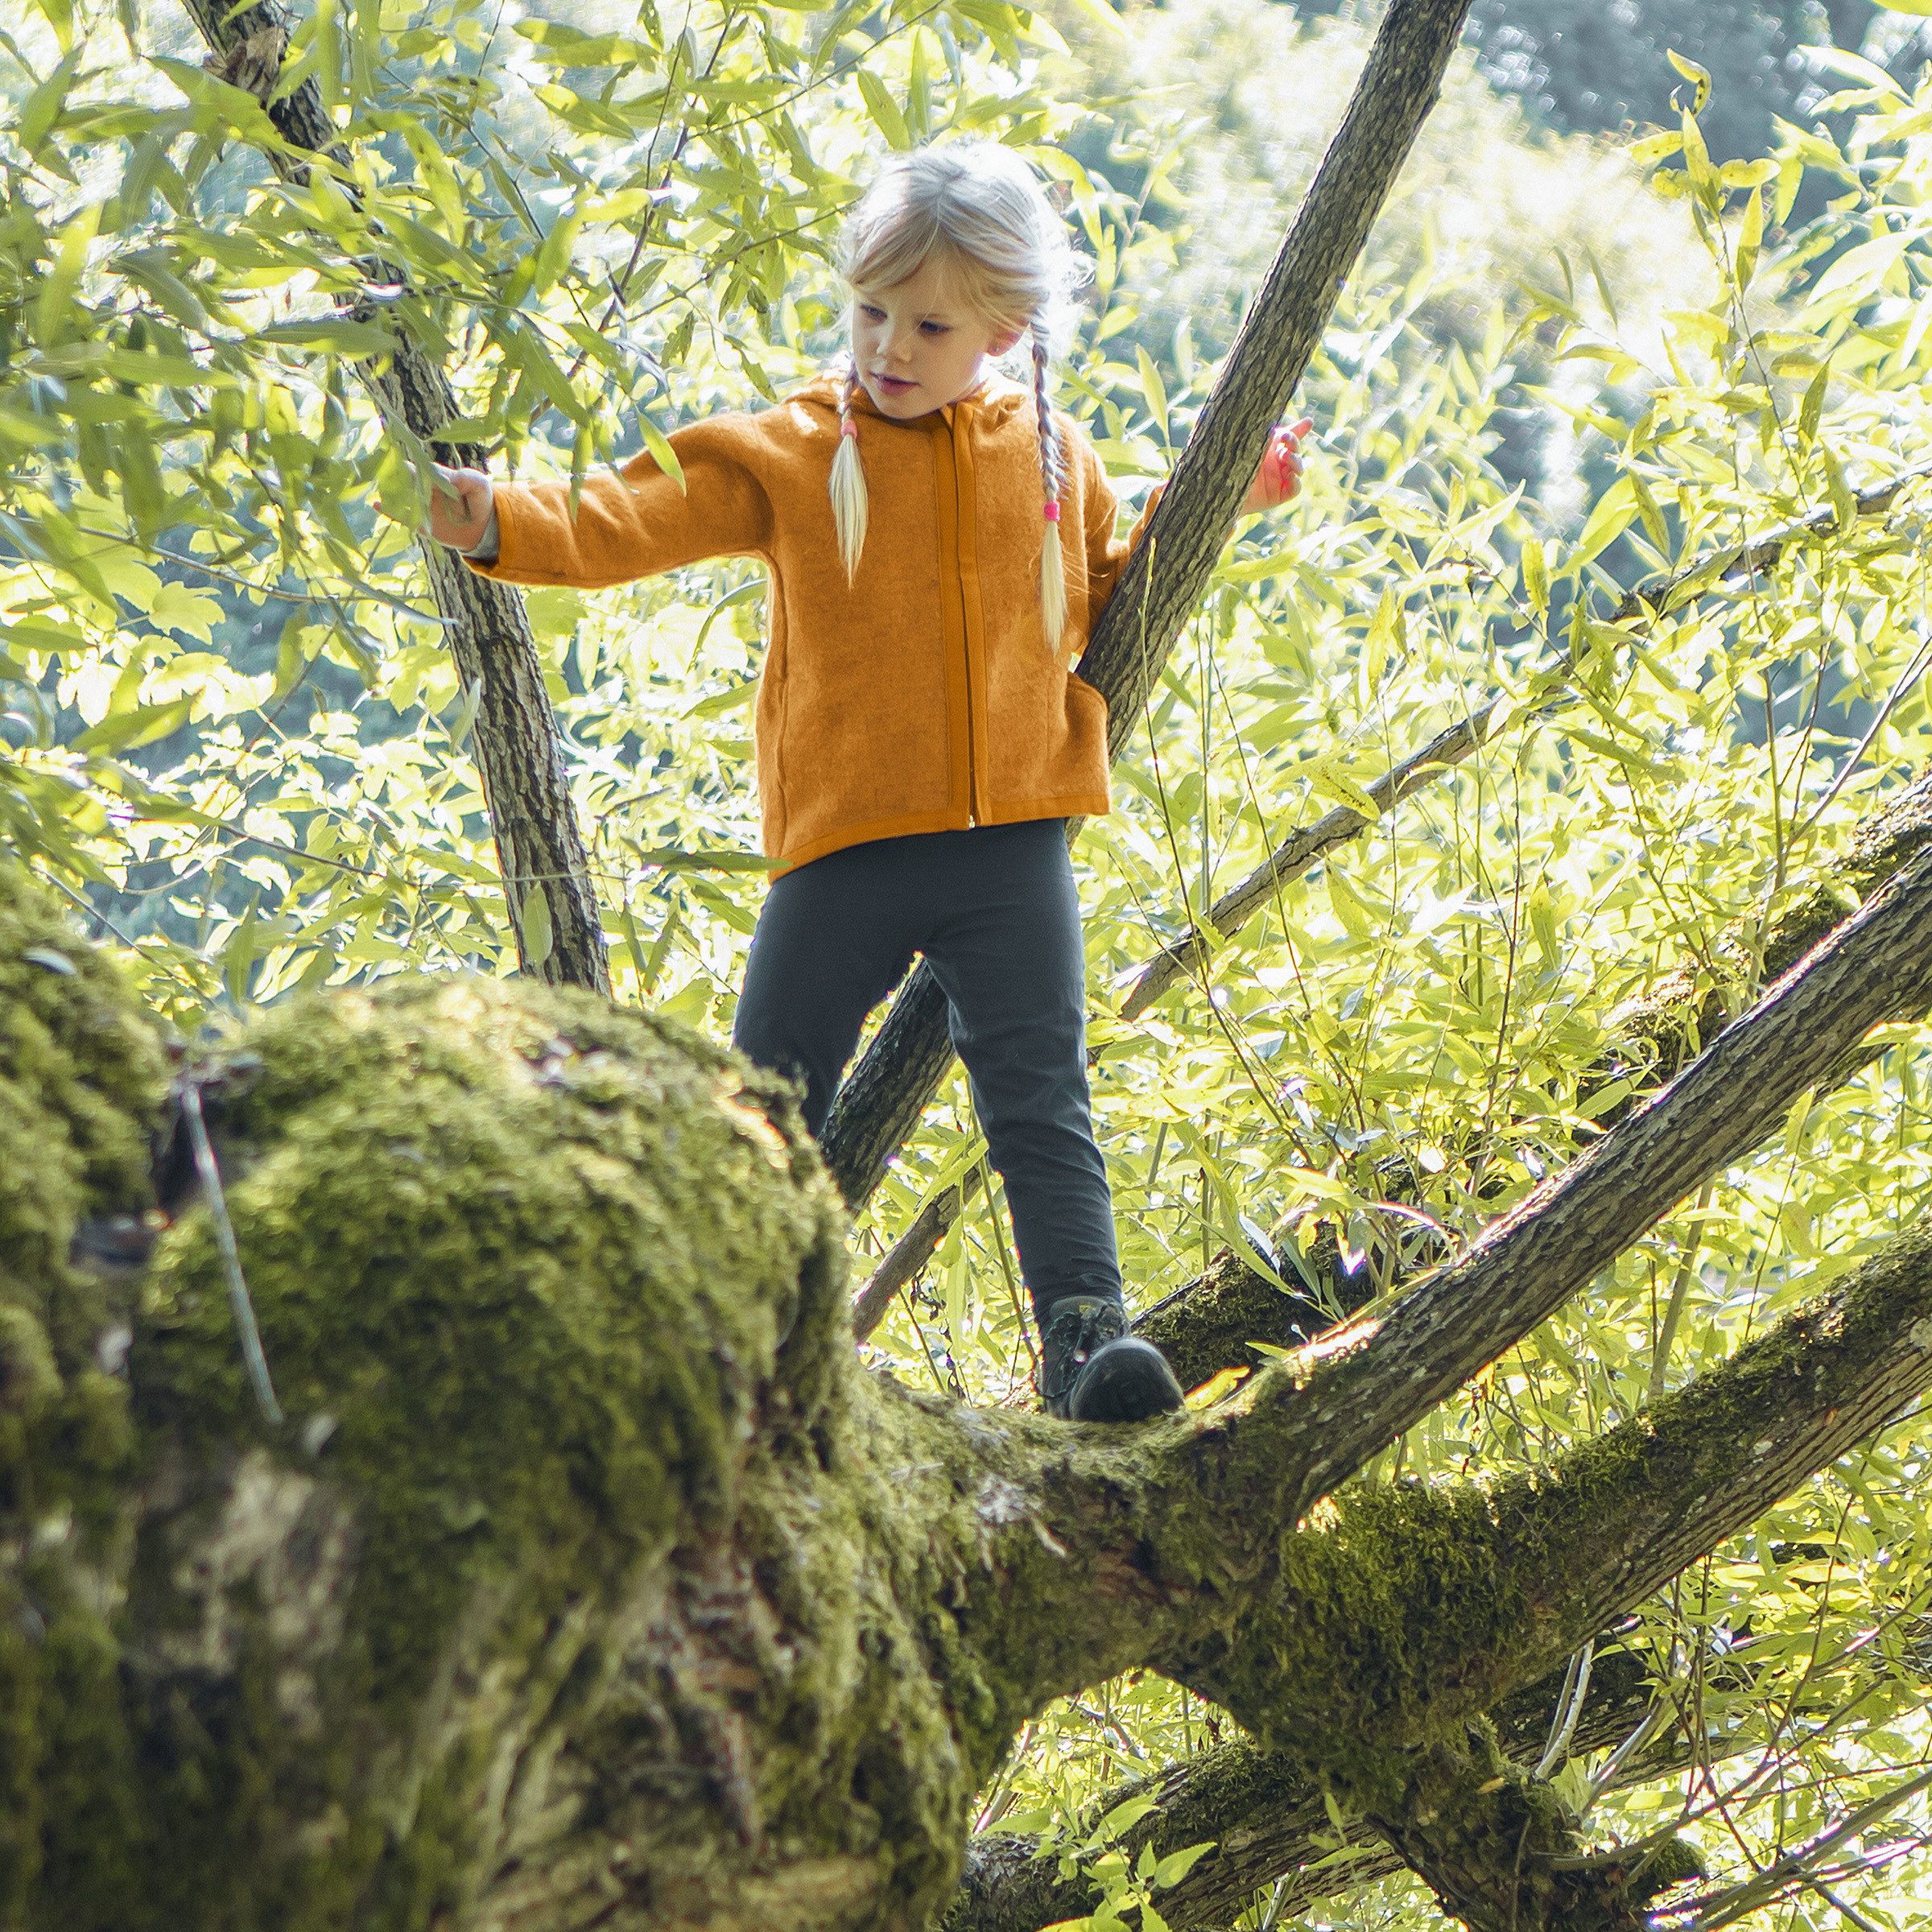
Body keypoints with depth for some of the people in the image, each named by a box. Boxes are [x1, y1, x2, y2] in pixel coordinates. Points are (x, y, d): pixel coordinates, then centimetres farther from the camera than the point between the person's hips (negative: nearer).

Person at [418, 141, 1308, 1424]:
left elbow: (1101, 604, 25)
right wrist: (505, 524, -25)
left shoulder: (1054, 457, 11)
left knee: (1042, 1100, -7)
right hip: (844, 842, 0)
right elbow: (636, 521, -8)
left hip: (1012, 840, 1)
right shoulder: (789, 453, 2)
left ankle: (1086, 1328, -10)